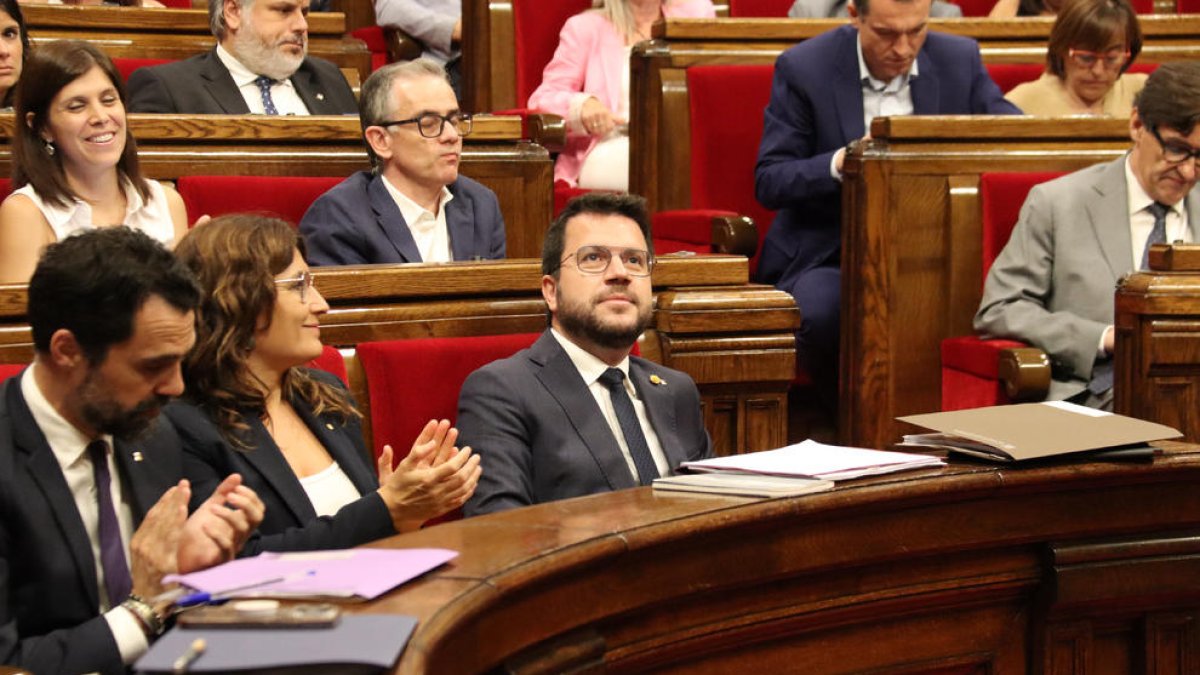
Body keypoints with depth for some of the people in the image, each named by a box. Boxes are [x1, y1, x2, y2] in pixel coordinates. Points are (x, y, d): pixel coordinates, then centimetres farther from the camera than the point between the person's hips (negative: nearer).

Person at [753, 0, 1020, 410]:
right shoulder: (804, 68, -6)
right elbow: (768, 183, -7)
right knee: (821, 312, -34)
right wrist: (841, 163, -26)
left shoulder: (960, 60, 3)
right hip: (826, 256, -2)